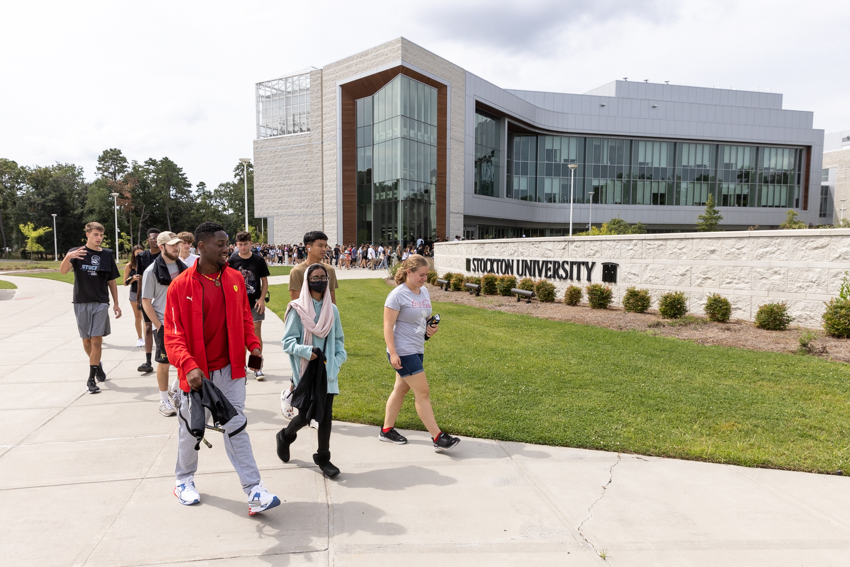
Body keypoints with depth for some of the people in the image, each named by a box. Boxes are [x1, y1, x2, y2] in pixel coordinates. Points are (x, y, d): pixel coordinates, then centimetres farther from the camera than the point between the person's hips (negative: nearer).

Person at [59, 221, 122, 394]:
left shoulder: (107, 255, 6)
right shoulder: (76, 252, 0)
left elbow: (112, 281, 10)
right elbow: (63, 270, -19)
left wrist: (116, 304, 8)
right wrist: (68, 257, -40)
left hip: (101, 302, 0)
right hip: (81, 302, 0)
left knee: (97, 340, -7)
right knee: (86, 341, 10)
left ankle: (91, 379, -4)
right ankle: (97, 365, 35)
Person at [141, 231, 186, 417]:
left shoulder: (182, 267, 6)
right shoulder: (152, 271, -8)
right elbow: (146, 302, -7)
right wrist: (158, 325, -11)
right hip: (164, 326, -4)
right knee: (164, 363, 5)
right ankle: (164, 401, 18)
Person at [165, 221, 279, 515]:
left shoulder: (235, 279, 0)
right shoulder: (180, 286, -13)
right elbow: (173, 334, -13)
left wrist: (253, 344, -4)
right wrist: (188, 365, -26)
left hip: (230, 369, 2)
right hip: (196, 373, -2)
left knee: (236, 428, 3)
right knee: (190, 428, 16)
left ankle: (254, 490, 6)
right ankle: (184, 479, 41)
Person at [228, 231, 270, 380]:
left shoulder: (258, 260, -1)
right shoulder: (232, 261, 1)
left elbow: (265, 281, 4)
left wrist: (261, 299, -6)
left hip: (255, 302, -1)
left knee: (256, 333, -3)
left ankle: (257, 367, 2)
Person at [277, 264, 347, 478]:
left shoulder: (332, 309, 6)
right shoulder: (298, 309, -7)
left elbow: (339, 339, 14)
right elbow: (287, 341, -6)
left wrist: (338, 359, -2)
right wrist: (307, 351, -22)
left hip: (327, 371, 4)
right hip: (305, 371, -3)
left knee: (326, 415, 5)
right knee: (305, 415, 2)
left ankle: (323, 458, 22)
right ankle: (285, 436, 35)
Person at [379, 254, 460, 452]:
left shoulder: (424, 291, 9)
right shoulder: (397, 295, -15)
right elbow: (388, 326, -16)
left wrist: (431, 328, 0)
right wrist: (392, 353, -21)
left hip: (417, 350, 8)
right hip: (403, 352, -8)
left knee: (401, 389, 17)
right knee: (423, 393, -6)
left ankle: (387, 430, 31)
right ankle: (438, 438, 0)